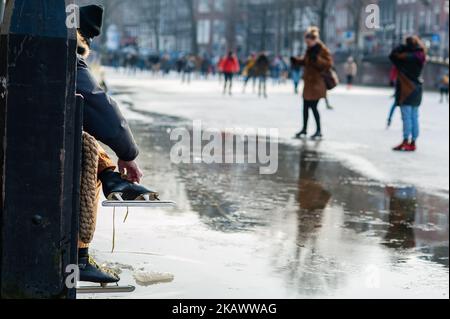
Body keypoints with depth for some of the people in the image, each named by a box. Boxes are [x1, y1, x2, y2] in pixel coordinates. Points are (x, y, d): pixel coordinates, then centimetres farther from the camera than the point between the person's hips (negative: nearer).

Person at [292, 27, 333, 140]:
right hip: (309, 82, 8)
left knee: (313, 107, -7)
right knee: (306, 106, 12)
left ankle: (319, 131, 3)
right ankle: (304, 129, 22)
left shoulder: (323, 50, -12)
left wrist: (317, 59, -28)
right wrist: (297, 60, 6)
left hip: (317, 83, -8)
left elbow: (329, 64, -16)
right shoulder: (310, 50, 10)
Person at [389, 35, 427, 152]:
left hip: (406, 89, -7)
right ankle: (413, 142, 14)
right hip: (417, 89, 7)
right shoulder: (420, 57, 4)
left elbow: (393, 55, -11)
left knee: (406, 117, -6)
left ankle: (406, 142, -6)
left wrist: (403, 47, -1)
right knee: (414, 117, 10)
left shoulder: (408, 57, -17)